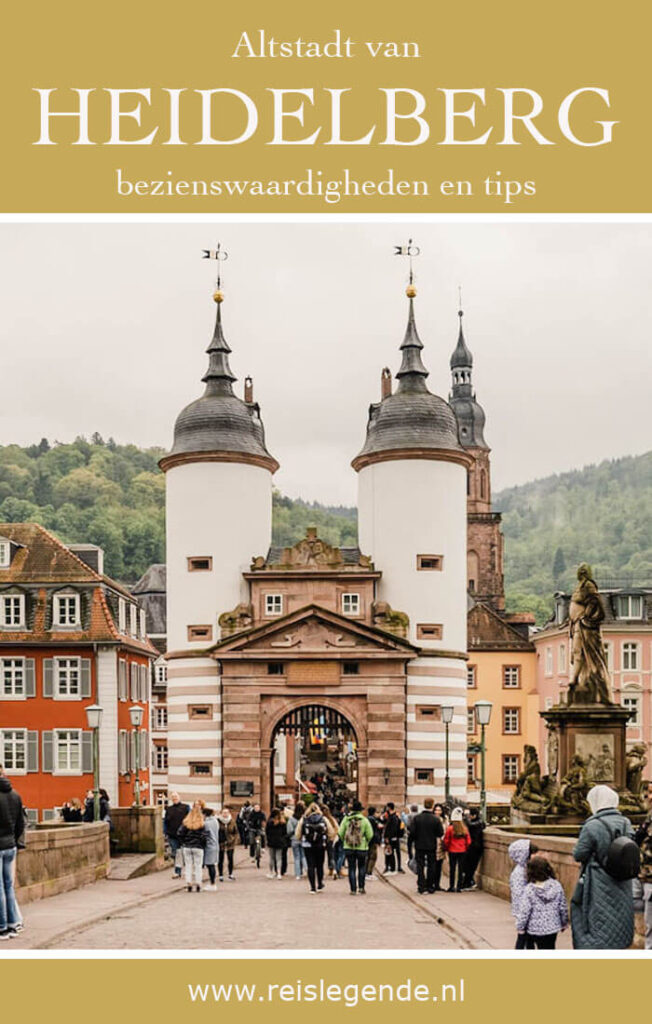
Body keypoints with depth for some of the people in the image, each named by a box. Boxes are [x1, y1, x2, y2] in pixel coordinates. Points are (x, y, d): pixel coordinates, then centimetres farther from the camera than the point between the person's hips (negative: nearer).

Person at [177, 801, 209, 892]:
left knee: (188, 866, 8)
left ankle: (189, 883, 6)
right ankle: (198, 884, 6)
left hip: (186, 847, 2)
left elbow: (180, 834, -5)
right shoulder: (202, 824, -9)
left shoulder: (185, 822, -3)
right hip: (198, 847, -2)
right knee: (198, 866, 7)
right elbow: (204, 836, -12)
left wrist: (182, 844, 7)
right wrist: (203, 846, 3)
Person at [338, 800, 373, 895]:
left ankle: (353, 889, 5)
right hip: (362, 848, -1)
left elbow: (340, 833, -1)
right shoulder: (364, 820, -7)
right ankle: (361, 887, 9)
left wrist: (344, 841, 17)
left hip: (348, 848, 1)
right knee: (362, 867, 15)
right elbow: (370, 835, -5)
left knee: (352, 868, 7)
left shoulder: (346, 819, -4)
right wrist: (366, 842, 14)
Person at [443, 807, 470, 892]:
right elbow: (468, 841, 2)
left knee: (452, 869, 5)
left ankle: (451, 887, 7)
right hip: (462, 851, 2)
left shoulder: (450, 828, -12)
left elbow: (446, 841, -6)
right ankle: (459, 887, 7)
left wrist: (446, 849, 10)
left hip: (452, 851, -2)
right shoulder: (464, 828, -4)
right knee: (460, 869, 6)